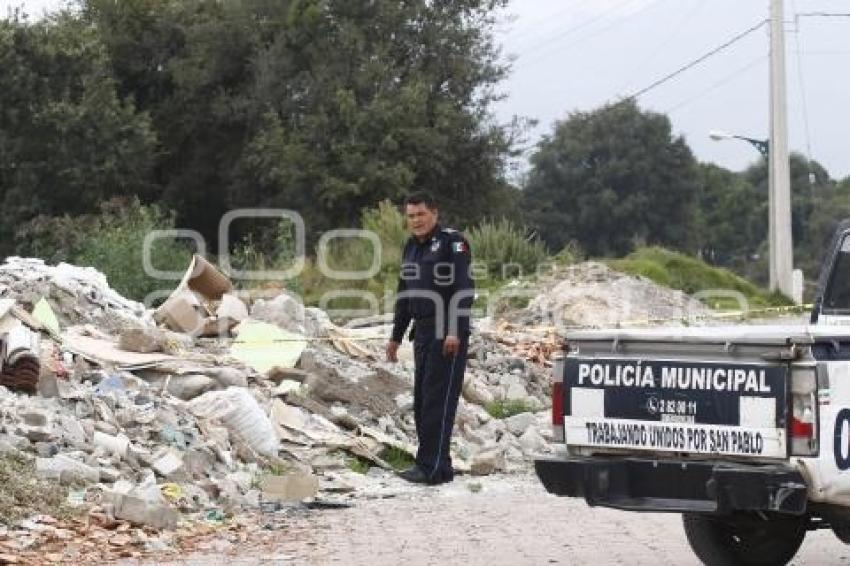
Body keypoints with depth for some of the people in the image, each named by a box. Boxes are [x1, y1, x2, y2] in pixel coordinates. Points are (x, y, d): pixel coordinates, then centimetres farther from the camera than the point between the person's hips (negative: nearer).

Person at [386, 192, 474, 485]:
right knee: (422, 401, 9)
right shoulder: (412, 247, 17)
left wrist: (455, 332, -23)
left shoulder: (452, 242, -9)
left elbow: (464, 288, -17)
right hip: (422, 334, 9)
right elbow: (405, 293, 24)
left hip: (447, 337, -9)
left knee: (438, 401, -11)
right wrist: (396, 336, 24)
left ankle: (434, 468, -11)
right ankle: (430, 464, 14)